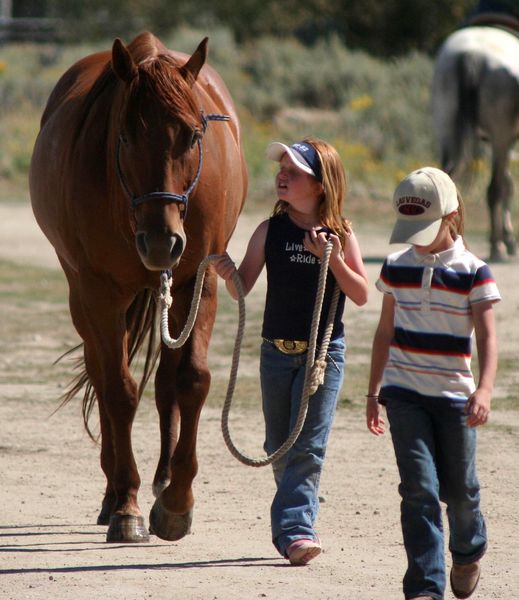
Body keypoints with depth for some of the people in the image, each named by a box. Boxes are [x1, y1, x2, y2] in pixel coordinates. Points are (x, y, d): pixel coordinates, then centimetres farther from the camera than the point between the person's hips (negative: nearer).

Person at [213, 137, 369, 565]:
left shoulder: (340, 235, -4)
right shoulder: (271, 231, 1)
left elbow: (361, 295, -5)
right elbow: (242, 289, 1)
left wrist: (333, 259, -18)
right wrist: (227, 273, -21)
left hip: (324, 352, -3)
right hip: (277, 350, 3)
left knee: (308, 446, -10)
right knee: (279, 447, 10)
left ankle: (294, 529, -15)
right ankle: (300, 520, 25)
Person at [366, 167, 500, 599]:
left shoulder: (473, 272, -5)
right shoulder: (397, 267, 6)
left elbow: (488, 337, -10)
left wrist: (484, 390, -25)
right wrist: (374, 391, 15)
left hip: (454, 394, -1)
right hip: (404, 393, 1)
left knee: (458, 487, 10)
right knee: (420, 487, -10)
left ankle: (468, 552, 41)